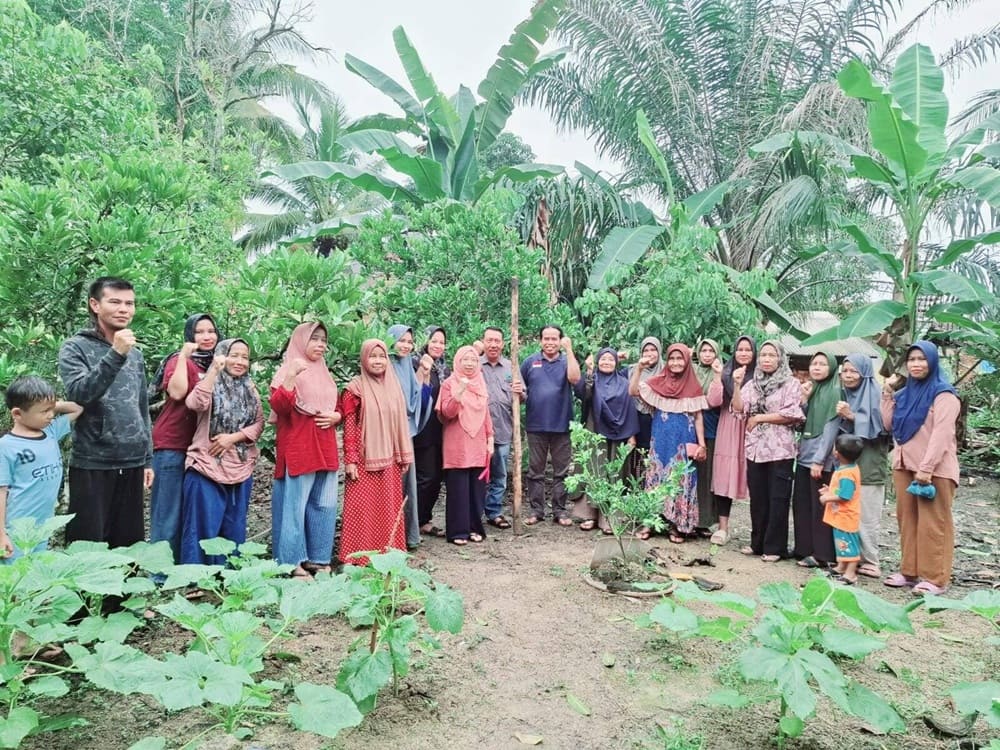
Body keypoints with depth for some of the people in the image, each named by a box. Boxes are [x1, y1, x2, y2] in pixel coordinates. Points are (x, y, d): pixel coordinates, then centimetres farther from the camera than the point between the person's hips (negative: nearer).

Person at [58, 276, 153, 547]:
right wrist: (115, 354, -27)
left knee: (128, 545, 10)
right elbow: (78, 394, -20)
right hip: (92, 466, -5)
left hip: (132, 465, 5)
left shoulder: (135, 353, 13)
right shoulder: (75, 347, -3)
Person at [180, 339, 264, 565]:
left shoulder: (250, 389, 11)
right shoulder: (210, 384, -3)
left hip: (241, 469, 5)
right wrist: (214, 371, -26)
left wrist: (234, 437, -10)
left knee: (234, 529, 12)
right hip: (207, 466, -5)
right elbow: (195, 404, -24)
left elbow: (259, 423, 5)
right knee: (203, 527, -2)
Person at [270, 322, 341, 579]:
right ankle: (292, 563, 4)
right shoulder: (288, 370, -4)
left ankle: (318, 559, 20)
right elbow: (278, 406, -17)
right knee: (294, 507, -4)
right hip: (298, 450, -7)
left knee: (324, 507, 10)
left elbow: (337, 408, 25)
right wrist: (290, 377, -28)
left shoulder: (325, 374, 18)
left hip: (325, 450, 7)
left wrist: (336, 416, 3)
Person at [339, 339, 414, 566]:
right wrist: (350, 461, -13)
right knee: (363, 509, -1)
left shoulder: (393, 387, 9)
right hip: (364, 460, -5)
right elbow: (349, 427, -8)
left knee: (388, 509, 9)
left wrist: (404, 456, 10)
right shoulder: (355, 388, -5)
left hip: (389, 459, 5)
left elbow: (400, 424, 12)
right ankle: (359, 557, 8)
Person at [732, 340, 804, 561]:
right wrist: (737, 386, -11)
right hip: (755, 449, 5)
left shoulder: (791, 384, -1)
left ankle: (775, 547, 9)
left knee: (777, 501, 1)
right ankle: (757, 543, 21)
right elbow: (738, 409, 2)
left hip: (780, 450, -4)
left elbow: (791, 415, -10)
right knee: (757, 499, 10)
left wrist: (759, 418, -7)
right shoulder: (752, 384, 13)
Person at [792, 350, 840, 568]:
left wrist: (819, 460, -17)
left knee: (820, 507, -2)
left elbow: (831, 428, -13)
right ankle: (803, 548, 19)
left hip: (822, 458, -7)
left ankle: (821, 554, 5)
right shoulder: (809, 389, 15)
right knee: (800, 503, 9)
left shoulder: (835, 392, -7)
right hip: (804, 455, 7)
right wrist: (804, 399, -1)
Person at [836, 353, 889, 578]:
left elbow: (880, 428, -13)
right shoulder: (845, 395, 14)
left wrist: (851, 416, -17)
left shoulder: (875, 395, -5)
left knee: (866, 516, -3)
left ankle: (870, 561, 6)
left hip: (868, 466, -6)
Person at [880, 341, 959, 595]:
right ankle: (910, 571, 17)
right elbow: (889, 423, 12)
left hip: (934, 468, -7)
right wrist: (887, 393, 6)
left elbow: (941, 434, -15)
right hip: (905, 465, 7)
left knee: (933, 524, -4)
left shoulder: (943, 394, -7)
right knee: (907, 520, 9)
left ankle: (935, 578, 2)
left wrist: (926, 468, -22)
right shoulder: (905, 393, 16)